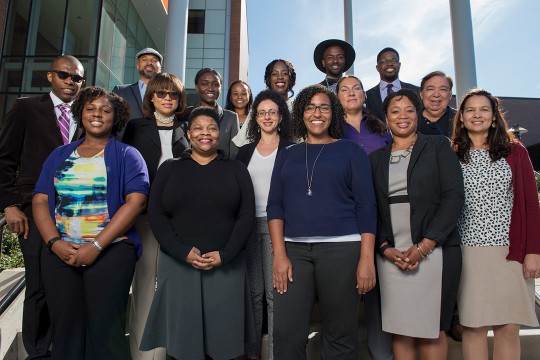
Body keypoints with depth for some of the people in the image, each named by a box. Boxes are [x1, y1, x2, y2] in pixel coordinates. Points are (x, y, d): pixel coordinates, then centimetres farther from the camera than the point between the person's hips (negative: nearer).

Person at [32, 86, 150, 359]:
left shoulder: (126, 155, 3)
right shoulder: (59, 156, 15)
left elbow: (136, 201, -9)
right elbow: (40, 200, 9)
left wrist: (96, 246, -15)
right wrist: (55, 242, -8)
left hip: (111, 250, -3)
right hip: (59, 252, 4)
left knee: (104, 327, -1)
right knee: (65, 326, 6)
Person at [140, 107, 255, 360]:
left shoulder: (236, 169, 8)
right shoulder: (169, 168, 9)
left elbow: (247, 215, 1)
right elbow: (156, 215, 1)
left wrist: (224, 254, -11)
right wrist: (183, 252, -11)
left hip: (226, 265, 0)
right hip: (178, 263, 0)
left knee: (223, 331, 7)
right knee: (181, 330, 7)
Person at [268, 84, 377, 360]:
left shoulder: (350, 150, 7)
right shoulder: (287, 155, 14)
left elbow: (366, 206, 1)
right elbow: (275, 205, 8)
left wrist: (367, 258, -8)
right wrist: (279, 253, -3)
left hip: (341, 248, -1)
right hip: (294, 249, 2)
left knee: (340, 336, 5)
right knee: (286, 334, -2)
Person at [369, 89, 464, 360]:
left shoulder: (438, 147, 6)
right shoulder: (376, 159, 14)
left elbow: (453, 197, -4)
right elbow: (372, 208, 10)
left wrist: (424, 246, -12)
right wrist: (386, 248, -5)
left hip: (433, 251, -2)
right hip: (391, 255, 3)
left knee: (431, 329, 1)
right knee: (399, 330, 5)